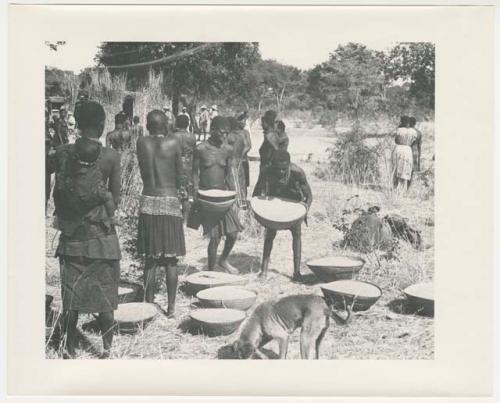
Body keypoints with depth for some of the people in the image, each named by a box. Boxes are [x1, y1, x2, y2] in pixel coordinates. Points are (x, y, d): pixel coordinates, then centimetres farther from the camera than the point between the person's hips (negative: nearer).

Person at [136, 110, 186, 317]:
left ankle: (149, 305, 12)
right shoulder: (174, 143, -4)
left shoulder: (142, 143, 0)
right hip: (170, 202, -1)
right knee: (171, 259, 5)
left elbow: (143, 173, 8)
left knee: (151, 258, 8)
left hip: (148, 201, 2)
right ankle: (171, 306, 9)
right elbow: (179, 176, 5)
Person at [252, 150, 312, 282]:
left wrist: (306, 206, -42)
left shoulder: (297, 172, -34)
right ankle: (264, 270, 4)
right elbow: (257, 193, -19)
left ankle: (297, 271, -2)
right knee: (270, 233, -4)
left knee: (297, 233, -8)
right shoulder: (266, 172, -31)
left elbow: (308, 195, -25)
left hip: (294, 202, -1)